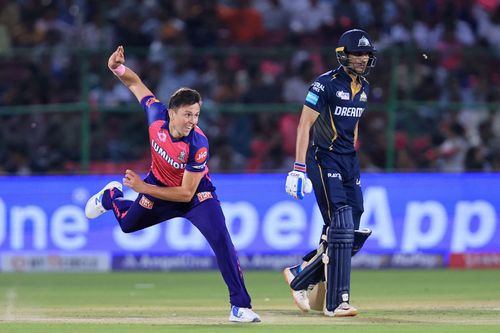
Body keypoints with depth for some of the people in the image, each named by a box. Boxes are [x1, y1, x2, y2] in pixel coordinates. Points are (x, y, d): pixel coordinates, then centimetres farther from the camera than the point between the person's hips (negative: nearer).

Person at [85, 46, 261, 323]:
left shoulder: (198, 145, -38)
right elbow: (136, 83, -9)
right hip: (161, 183, 4)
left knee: (221, 240, -22)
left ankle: (240, 306, -18)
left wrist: (144, 189, -37)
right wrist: (118, 68, -30)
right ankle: (111, 196, 59)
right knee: (127, 223, 22)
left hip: (196, 192, -4)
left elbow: (187, 194, -34)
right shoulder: (157, 114, -27)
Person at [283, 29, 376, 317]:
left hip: (349, 160, 8)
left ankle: (301, 275, 23)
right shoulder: (326, 83, -13)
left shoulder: (364, 88, 11)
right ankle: (336, 301, -14)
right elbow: (305, 124, -14)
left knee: (351, 235, 4)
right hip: (323, 159, -8)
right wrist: (299, 168, -20)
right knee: (341, 225, -15)